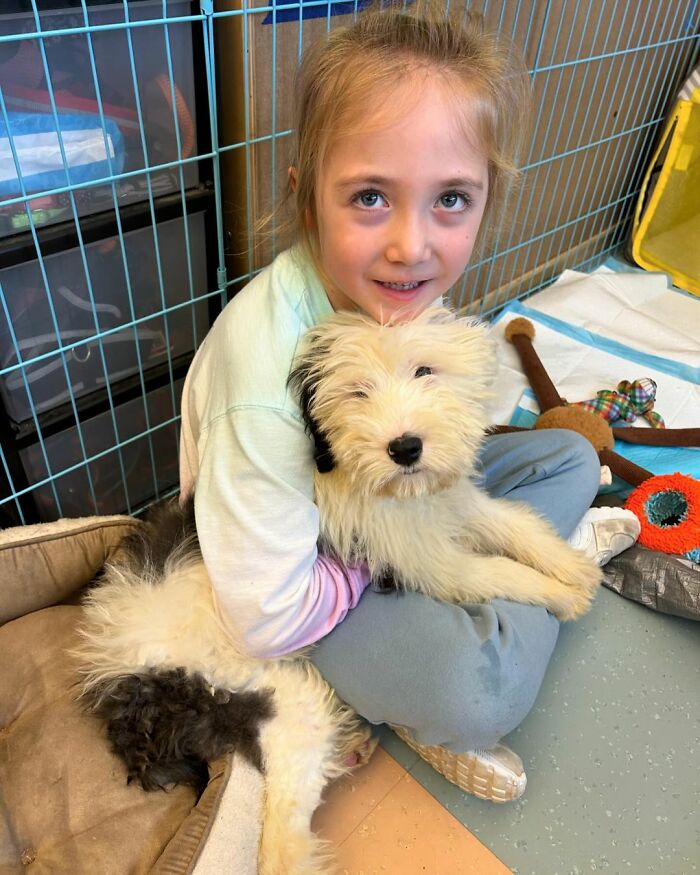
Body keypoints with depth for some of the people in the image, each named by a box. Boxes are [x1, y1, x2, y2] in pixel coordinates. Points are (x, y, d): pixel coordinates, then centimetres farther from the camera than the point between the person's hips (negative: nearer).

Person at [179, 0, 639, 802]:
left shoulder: (398, 287, -16)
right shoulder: (269, 378, -36)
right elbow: (267, 620, -30)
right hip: (308, 566, -7)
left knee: (569, 456, 7)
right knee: (479, 688, -30)